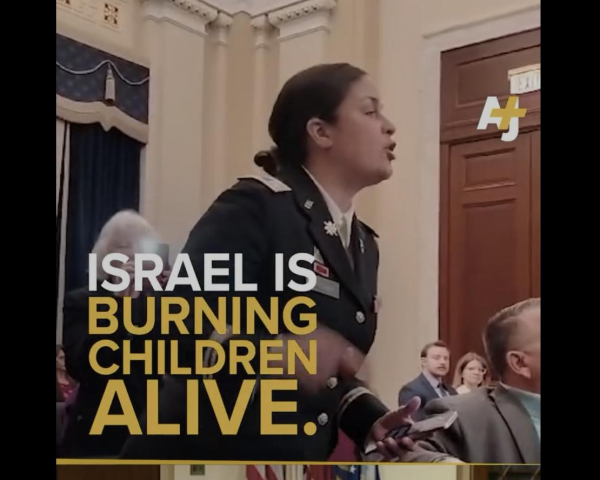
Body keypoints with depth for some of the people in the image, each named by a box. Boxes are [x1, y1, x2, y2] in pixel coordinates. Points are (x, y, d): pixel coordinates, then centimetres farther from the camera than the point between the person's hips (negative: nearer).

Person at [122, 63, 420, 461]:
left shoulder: (364, 246, 11)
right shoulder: (254, 207, -13)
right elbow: (180, 323, -23)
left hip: (299, 461, 8)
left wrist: (371, 419, -2)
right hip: (205, 453, -7)